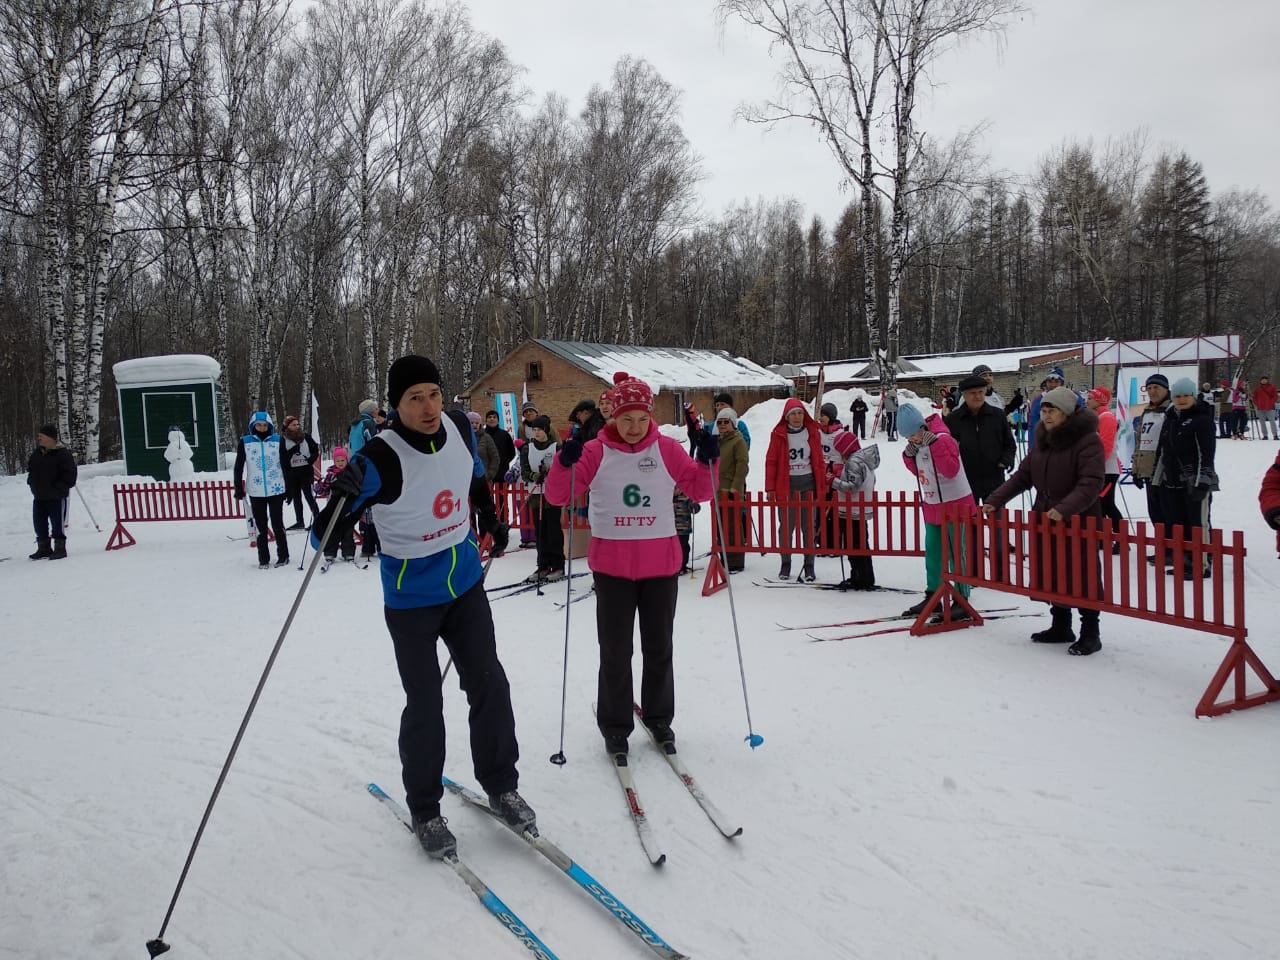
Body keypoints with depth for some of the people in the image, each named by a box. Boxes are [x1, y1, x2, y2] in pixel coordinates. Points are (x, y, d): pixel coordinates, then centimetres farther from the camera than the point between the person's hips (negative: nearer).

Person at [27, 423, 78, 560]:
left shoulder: (63, 454, -14)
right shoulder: (36, 453, 7)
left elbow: (70, 476, -16)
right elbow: (31, 469, 22)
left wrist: (57, 487, -20)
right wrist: (32, 483, 7)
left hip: (57, 497, -8)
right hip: (39, 496, 8)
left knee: (58, 523, 0)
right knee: (39, 523, 13)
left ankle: (60, 549, 9)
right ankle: (44, 549, 25)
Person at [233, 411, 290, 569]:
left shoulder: (277, 440, 2)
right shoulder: (245, 442, 1)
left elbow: (285, 464, 5)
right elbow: (238, 467, 5)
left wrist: (289, 487, 4)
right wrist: (239, 489, 2)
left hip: (276, 489, 0)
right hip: (256, 491, 0)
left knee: (278, 525, 5)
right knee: (261, 527, 6)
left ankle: (283, 556, 14)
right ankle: (263, 559, 13)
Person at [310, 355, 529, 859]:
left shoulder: (459, 427, -9)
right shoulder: (380, 458, -26)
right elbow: (325, 535, -26)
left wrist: (490, 517, 21)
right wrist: (342, 500, -46)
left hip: (466, 583, 5)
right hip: (411, 598, -4)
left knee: (489, 685, 8)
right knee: (425, 704, 2)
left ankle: (502, 786, 27)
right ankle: (424, 810, 22)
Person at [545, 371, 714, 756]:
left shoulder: (667, 449, -2)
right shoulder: (596, 452, -6)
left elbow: (700, 492, 2)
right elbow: (557, 496, -7)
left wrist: (706, 461, -15)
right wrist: (565, 463, -25)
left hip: (661, 564, 2)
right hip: (612, 566, -1)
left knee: (659, 648, 14)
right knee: (615, 652, 6)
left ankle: (659, 718, 31)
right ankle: (615, 727, 20)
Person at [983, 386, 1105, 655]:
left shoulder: (1087, 440, -14)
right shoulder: (1042, 439, 10)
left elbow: (1091, 483, -23)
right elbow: (1022, 475, 11)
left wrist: (1064, 509, -36)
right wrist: (995, 501, 0)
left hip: (1079, 522, -7)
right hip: (1045, 520, 7)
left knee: (1081, 577, 0)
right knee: (1051, 576, 13)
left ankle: (1090, 634, 13)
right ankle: (1061, 627, 28)